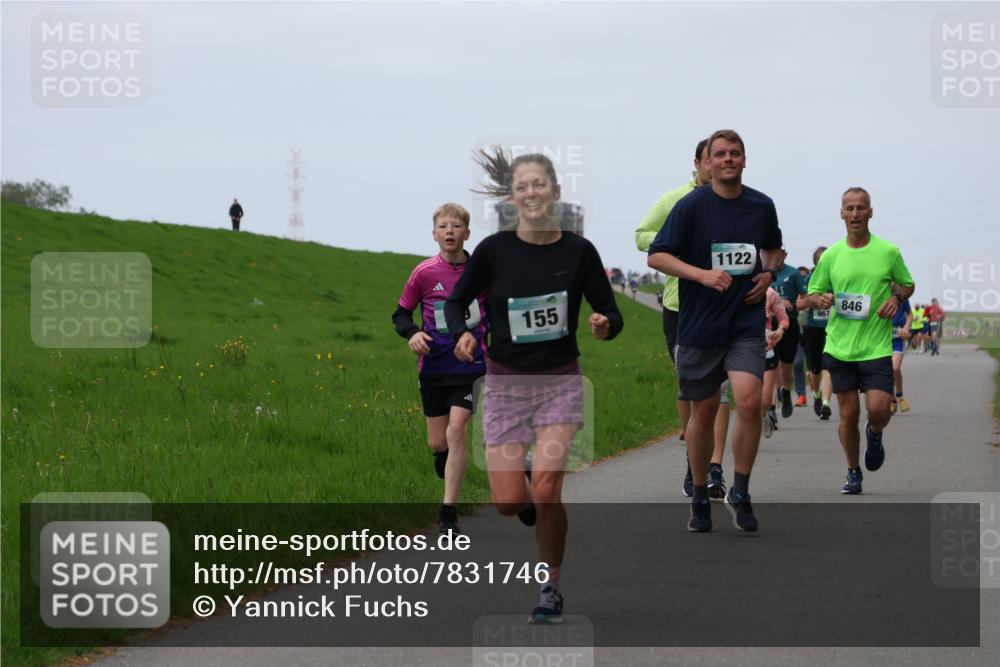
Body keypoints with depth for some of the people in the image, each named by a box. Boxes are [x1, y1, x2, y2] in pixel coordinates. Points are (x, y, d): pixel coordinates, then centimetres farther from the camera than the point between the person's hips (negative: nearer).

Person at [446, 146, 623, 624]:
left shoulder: (578, 251, -5)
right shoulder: (493, 250, -7)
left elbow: (612, 314, 1)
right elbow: (456, 301, 7)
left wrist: (604, 325, -22)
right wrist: (462, 334, -13)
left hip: (560, 381, -1)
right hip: (505, 381, 1)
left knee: (546, 488, -16)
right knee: (508, 503, -5)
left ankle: (551, 588, 4)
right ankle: (525, 492, 34)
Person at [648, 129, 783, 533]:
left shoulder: (762, 206, 6)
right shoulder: (691, 206, -5)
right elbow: (656, 256, -8)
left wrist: (768, 275, 6)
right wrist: (703, 274, -19)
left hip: (746, 322, 1)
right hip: (699, 326, -1)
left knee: (749, 401, -18)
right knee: (703, 411, 6)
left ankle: (740, 492, -2)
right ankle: (700, 498, 23)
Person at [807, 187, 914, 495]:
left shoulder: (888, 251, 0)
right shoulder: (831, 256, 3)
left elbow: (907, 284, 15)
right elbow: (813, 293, 13)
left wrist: (897, 297, -7)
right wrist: (820, 299, -10)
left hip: (876, 346, -1)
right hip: (839, 346, 1)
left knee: (879, 409, -12)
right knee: (848, 413, 3)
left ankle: (875, 434, 25)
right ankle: (853, 473, 21)